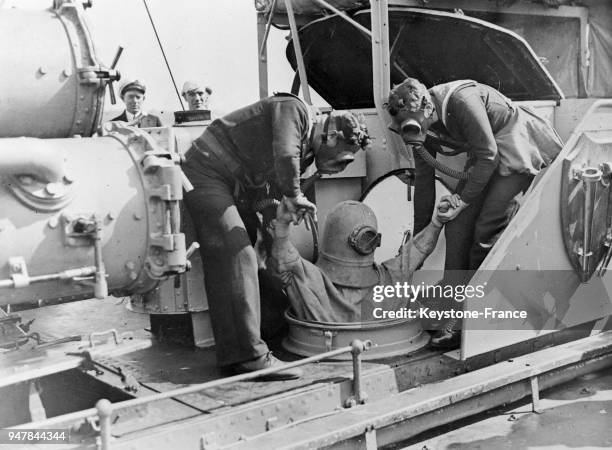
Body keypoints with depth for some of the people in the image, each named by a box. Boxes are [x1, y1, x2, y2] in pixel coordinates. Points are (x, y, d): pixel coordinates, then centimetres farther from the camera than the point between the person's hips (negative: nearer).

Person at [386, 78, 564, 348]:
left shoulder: (462, 100, -31)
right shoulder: (419, 125, -6)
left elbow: (488, 155, -24)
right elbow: (424, 179, 4)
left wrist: (464, 198, -18)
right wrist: (418, 234, 9)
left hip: (521, 150, -8)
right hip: (485, 157, 8)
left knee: (485, 230, -14)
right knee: (458, 227, -6)